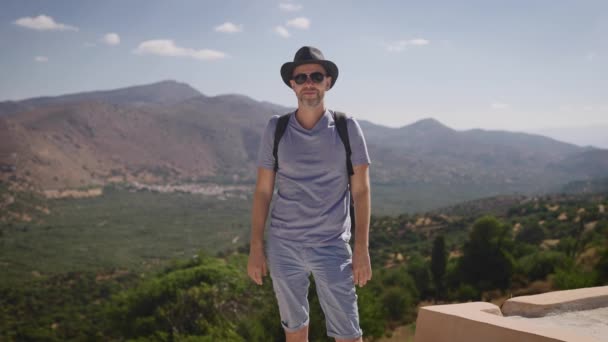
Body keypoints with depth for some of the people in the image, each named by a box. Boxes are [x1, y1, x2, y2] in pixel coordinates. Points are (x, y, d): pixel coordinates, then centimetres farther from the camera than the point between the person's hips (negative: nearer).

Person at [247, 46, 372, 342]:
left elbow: (360, 191, -3)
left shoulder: (347, 128, -3)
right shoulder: (276, 128, 0)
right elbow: (263, 191, 3)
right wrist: (255, 248, -1)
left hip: (332, 247, -1)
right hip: (283, 245, 2)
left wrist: (362, 250, -9)